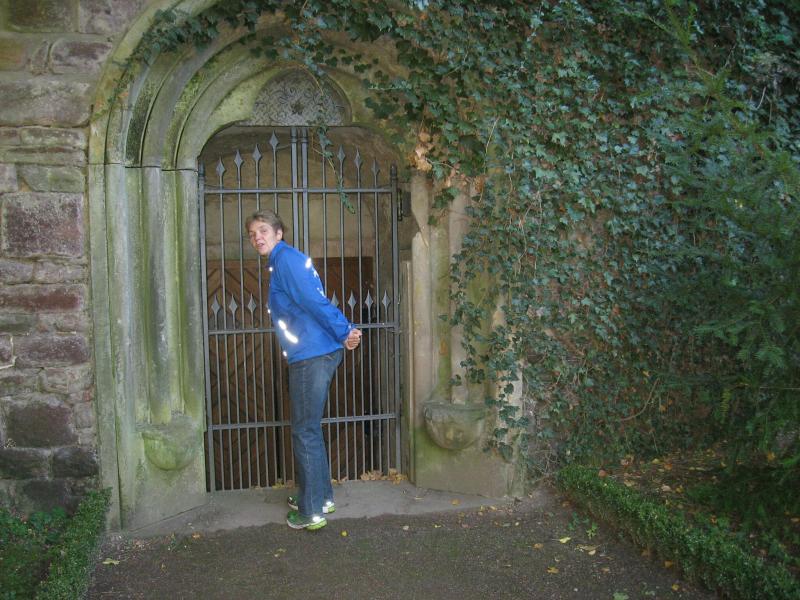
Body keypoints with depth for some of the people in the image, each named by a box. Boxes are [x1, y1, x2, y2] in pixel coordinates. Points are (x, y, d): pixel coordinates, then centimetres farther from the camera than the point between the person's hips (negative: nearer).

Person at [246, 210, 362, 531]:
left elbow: (315, 302, -17)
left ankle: (312, 511, 6)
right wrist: (345, 331, 7)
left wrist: (343, 334, -12)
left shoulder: (286, 259, -10)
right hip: (312, 356, 10)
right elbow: (318, 302, 18)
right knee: (309, 429, 19)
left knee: (305, 432, -3)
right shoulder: (285, 262, 21)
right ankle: (321, 496, 30)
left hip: (311, 356, -10)